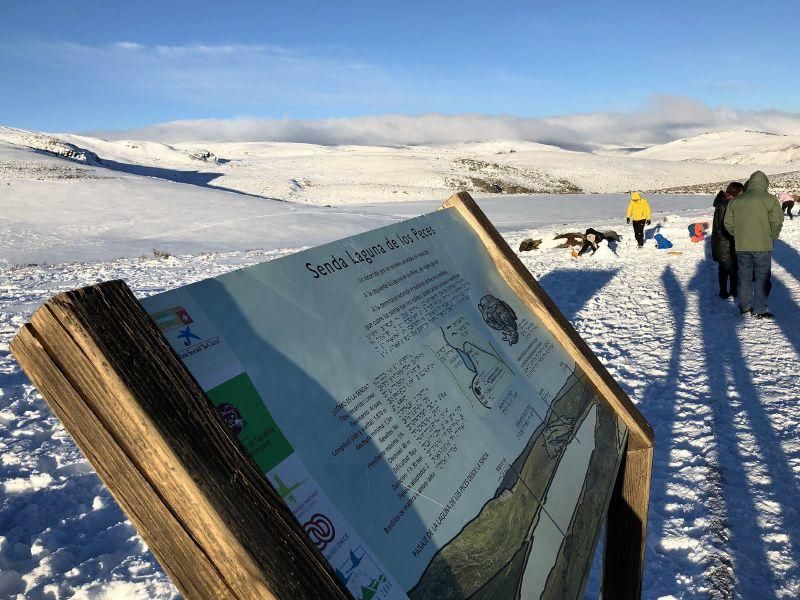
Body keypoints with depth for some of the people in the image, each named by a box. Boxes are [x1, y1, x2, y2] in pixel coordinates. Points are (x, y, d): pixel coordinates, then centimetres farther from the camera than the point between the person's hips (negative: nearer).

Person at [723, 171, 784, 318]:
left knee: (744, 277, 13)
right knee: (763, 278, 4)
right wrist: (771, 237, 6)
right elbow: (777, 221, -10)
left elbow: (728, 222, 8)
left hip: (741, 247, 4)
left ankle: (745, 307, 20)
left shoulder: (736, 201, 7)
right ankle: (760, 310, 6)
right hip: (762, 246, -4)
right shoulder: (769, 199, -6)